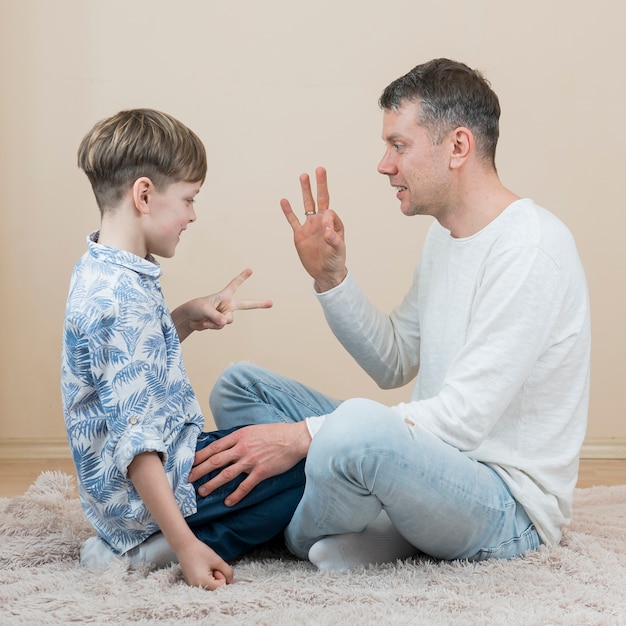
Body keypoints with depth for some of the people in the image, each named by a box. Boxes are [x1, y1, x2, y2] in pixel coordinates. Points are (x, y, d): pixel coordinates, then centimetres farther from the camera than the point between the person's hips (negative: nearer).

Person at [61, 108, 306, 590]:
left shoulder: (98, 273, 6)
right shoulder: (126, 299, -25)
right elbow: (135, 440, -27)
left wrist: (188, 318, 10)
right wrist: (186, 545, -27)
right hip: (150, 491, -10)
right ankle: (156, 549, -10)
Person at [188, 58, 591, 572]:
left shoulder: (531, 246, -19)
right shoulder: (445, 235, 11)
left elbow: (463, 419, -25)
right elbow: (393, 364, 17)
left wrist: (304, 435, -26)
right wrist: (331, 277, 1)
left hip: (509, 500, -9)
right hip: (435, 462, 10)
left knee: (361, 424, -40)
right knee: (238, 387, 6)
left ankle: (291, 541, -6)